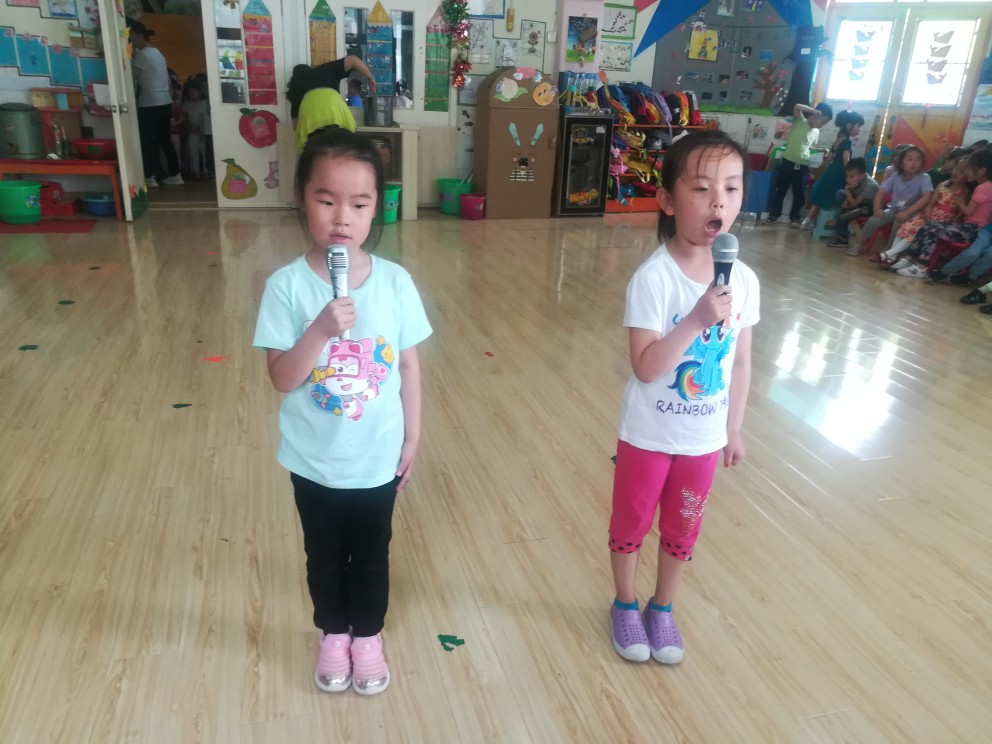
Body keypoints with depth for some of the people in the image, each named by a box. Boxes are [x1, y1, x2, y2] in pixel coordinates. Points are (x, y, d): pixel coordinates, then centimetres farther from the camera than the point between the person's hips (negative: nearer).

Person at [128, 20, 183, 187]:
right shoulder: (157, 53, 16)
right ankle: (175, 175, 13)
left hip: (150, 105, -9)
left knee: (146, 139, -1)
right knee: (164, 138, 12)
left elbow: (133, 79, -12)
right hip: (165, 103, 9)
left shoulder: (142, 55, -11)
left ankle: (150, 177, 2)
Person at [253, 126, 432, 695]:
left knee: (372, 554, 20)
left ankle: (368, 635, 46)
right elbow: (283, 378, -17)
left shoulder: (395, 282, -12)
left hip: (378, 459, 1)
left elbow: (409, 365, -3)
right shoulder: (287, 286, -16)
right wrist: (321, 329, -33)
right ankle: (333, 634, 48)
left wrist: (413, 438, 1)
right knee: (325, 554, 22)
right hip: (315, 462, 0)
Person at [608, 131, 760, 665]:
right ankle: (625, 605, 42)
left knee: (682, 530, 21)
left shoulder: (743, 280, -7)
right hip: (648, 435, -4)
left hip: (704, 438, 4)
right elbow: (645, 367, -26)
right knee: (631, 524, 17)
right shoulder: (653, 278, -22)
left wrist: (734, 430, 9)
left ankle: (662, 608, 45)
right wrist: (697, 320, -35)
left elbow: (741, 364, 3)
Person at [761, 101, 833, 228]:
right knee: (779, 190, 4)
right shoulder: (800, 121, -3)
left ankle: (794, 218, 18)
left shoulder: (816, 132, 13)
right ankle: (773, 216, 13)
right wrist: (815, 111, -18)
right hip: (788, 162, -4)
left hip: (803, 166, 4)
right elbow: (797, 107, -20)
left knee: (799, 194, 7)